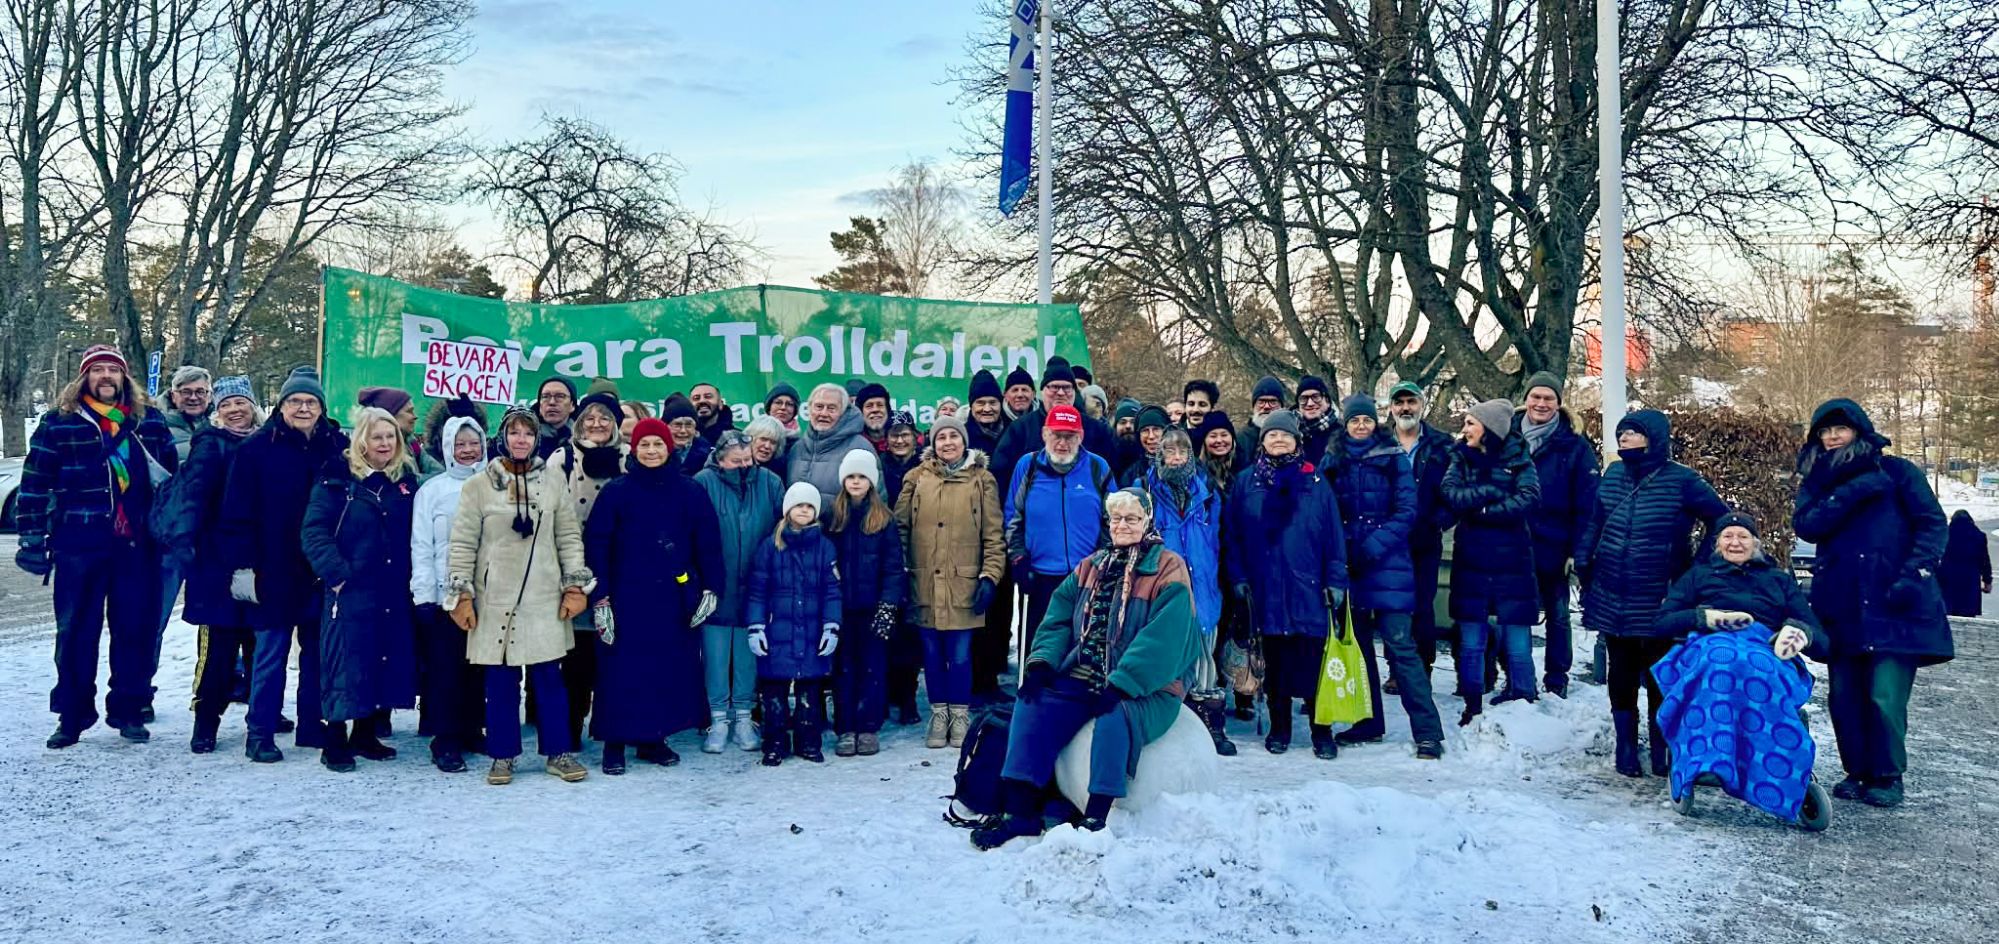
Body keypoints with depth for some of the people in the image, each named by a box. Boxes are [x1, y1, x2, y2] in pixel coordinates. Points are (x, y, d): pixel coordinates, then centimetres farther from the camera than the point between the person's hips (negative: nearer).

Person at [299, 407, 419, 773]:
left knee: (385, 664, 10)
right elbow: (313, 532, -10)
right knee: (345, 665, -2)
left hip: (393, 594, 5)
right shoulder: (338, 479, -5)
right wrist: (337, 574, -18)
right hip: (350, 592, -5)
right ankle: (334, 743, 9)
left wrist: (410, 576, 4)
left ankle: (365, 735, 24)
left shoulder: (405, 481, 10)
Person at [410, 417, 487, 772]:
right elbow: (421, 546, 0)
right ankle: (445, 741, 7)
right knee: (445, 668, 0)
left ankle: (470, 731, 22)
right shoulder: (433, 490, 2)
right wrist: (424, 594, -7)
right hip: (444, 593, -2)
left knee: (478, 667, 9)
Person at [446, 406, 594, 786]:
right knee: (500, 681, 5)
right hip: (495, 600, -1)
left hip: (545, 599, 1)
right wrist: (462, 595, -4)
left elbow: (570, 537, 8)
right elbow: (462, 544, 0)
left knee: (550, 677, 4)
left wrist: (575, 586, 1)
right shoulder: (478, 485, 1)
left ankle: (559, 752, 14)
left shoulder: (553, 483, 6)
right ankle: (503, 755, 17)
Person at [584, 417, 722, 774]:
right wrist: (600, 598, -9)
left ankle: (654, 739, 18)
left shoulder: (691, 492, 4)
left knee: (671, 668, 5)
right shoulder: (616, 491, 0)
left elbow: (708, 543, 5)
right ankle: (615, 743, 9)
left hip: (675, 597, 2)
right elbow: (596, 544, -3)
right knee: (623, 670, -1)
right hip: (627, 596, -2)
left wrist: (711, 588, -3)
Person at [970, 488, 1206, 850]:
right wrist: (1042, 662, -9)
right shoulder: (1090, 568, 15)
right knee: (1034, 704, -17)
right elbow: (1059, 620, 10)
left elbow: (1162, 639, -17)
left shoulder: (1168, 569, -5)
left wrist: (1120, 685, -25)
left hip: (1146, 690, -5)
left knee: (1113, 717, -35)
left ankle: (1094, 820, -29)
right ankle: (1021, 811, -18)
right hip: (1083, 680, 6)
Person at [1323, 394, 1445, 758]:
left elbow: (1406, 511, -5)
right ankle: (1368, 722, 22)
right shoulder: (1332, 461, 9)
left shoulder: (1393, 459, 1)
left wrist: (1374, 546, -16)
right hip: (1347, 566, 4)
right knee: (1357, 644, 10)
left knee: (1399, 645, -10)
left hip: (1387, 566, -4)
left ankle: (1427, 731, -8)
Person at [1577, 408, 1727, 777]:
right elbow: (1595, 524, 13)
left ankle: (1661, 753, 19)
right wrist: (1584, 564, 7)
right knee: (1621, 678, 10)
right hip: (1612, 602, 4)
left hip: (1658, 604, -4)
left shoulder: (1681, 481, -8)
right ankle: (1626, 750, 21)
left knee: (1659, 678, 5)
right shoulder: (1614, 474, 6)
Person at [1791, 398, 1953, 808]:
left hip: (1893, 605, -3)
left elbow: (1933, 525, 1)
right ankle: (1857, 772, 16)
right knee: (1844, 695, 3)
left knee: (1885, 696, -10)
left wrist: (1914, 574, -12)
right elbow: (1806, 525, -3)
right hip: (1841, 607, 3)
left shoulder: (1896, 471, 5)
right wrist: (1852, 493, -14)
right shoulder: (1817, 482, 14)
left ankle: (1887, 777, 4)